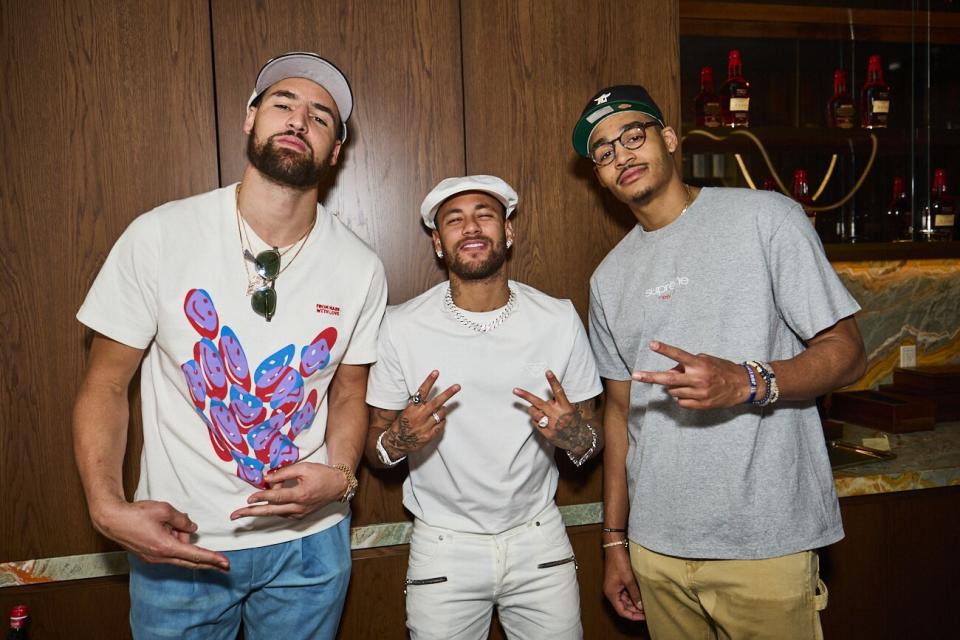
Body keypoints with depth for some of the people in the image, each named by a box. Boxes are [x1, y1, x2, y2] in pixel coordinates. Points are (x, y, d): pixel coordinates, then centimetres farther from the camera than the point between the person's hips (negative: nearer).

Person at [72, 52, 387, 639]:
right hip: (176, 543, -1)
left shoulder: (361, 268, -8)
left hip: (308, 538, 2)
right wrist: (108, 507, -18)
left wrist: (340, 475, -14)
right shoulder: (160, 235, -13)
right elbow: (106, 383, -5)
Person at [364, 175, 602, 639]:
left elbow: (591, 440, 2)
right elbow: (374, 448, -1)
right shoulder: (402, 326, -10)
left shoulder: (559, 319, -6)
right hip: (443, 547, -1)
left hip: (539, 541, 2)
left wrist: (574, 435, -20)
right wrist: (400, 438, -24)